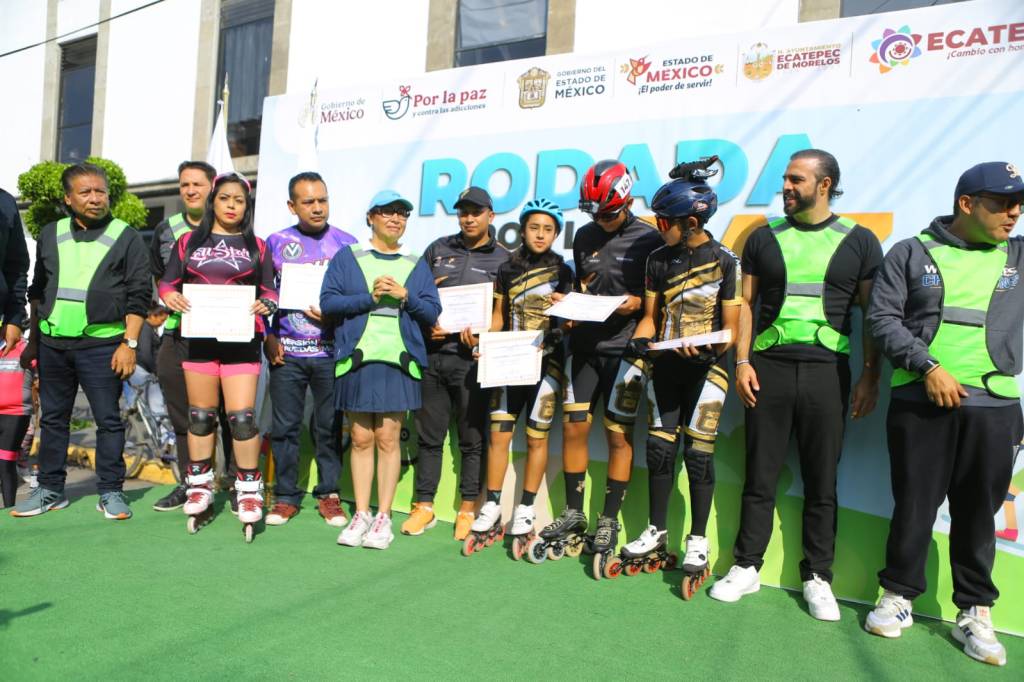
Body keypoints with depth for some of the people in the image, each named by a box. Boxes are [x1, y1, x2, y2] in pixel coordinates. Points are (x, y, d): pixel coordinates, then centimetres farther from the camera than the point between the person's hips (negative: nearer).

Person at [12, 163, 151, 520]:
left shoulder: (126, 237, 1)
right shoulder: (51, 235, 14)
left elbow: (139, 295, -3)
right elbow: (38, 291, 19)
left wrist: (130, 343, -10)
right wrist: (33, 341, 15)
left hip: (102, 344, -4)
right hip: (53, 343, 5)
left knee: (108, 420, -1)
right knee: (52, 419, 11)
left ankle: (111, 492, 8)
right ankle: (50, 489, 22)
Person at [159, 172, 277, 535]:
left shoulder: (257, 246, 10)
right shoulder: (189, 241, 12)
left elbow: (269, 290, 8)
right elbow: (168, 281, 13)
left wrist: (265, 304, -14)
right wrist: (169, 294, -10)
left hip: (241, 339, -2)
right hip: (198, 338, 2)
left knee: (242, 416, -7)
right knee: (200, 415, 9)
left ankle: (249, 489, 5)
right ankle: (200, 485, 23)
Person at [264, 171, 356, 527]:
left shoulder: (346, 243, 5)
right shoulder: (276, 242, 8)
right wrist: (267, 337, 2)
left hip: (330, 352, 0)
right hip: (286, 351, 1)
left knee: (329, 426, 5)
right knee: (284, 426, 5)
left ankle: (329, 494, 19)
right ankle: (285, 496, 18)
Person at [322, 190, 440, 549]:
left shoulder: (417, 265, 13)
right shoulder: (347, 257, 10)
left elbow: (432, 313, 8)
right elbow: (328, 302, 0)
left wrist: (405, 296, -9)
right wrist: (370, 297, -11)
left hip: (399, 359, 0)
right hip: (356, 358, 0)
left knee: (388, 437, -2)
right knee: (361, 438, 4)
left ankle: (384, 516, 7)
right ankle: (361, 514, 14)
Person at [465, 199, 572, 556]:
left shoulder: (562, 272, 3)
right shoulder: (506, 270, 9)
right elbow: (499, 316, 13)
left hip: (545, 362, -2)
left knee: (536, 438, 3)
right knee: (499, 434, 1)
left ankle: (525, 512, 15)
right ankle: (492, 509, 13)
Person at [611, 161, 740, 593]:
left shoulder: (725, 262, -6)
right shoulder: (659, 260, 7)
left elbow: (731, 327, -5)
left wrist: (709, 349, -24)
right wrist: (640, 340, -9)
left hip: (705, 368, -4)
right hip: (665, 365, 4)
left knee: (698, 452, -3)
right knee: (659, 448, 6)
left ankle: (698, 542, 12)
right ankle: (657, 535, 20)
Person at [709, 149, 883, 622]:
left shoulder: (859, 241, 5)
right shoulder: (765, 238, 9)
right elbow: (746, 303, 9)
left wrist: (870, 376, -2)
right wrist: (742, 361, -1)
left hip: (828, 370, -1)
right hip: (768, 366, 1)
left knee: (822, 481, 6)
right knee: (760, 475, 6)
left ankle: (817, 578, 19)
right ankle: (746, 567, 17)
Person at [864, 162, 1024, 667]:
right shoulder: (912, 253, 4)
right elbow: (882, 317, -4)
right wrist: (928, 366, -13)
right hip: (920, 403, -2)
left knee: (978, 512, 9)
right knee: (914, 505, 6)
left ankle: (975, 614, 23)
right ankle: (899, 596, 22)